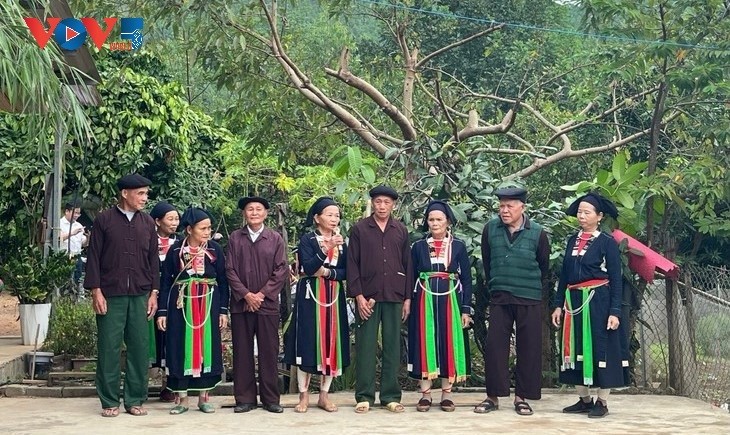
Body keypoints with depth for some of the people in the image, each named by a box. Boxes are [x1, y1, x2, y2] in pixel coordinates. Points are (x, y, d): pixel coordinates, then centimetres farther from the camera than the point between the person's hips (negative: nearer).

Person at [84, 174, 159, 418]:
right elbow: (94, 257, 0)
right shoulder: (104, 220, 0)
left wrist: (154, 292, 6)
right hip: (110, 295, -3)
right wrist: (95, 291, -6)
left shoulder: (147, 222, 10)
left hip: (140, 296, 3)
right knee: (109, 348, 0)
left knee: (139, 348, 3)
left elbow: (153, 259, 12)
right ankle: (109, 402, 10)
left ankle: (135, 400, 13)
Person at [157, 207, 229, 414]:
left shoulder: (215, 249, 0)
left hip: (208, 305, 1)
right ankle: (182, 399, 10)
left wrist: (223, 310, -2)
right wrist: (162, 311, -5)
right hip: (181, 305, 0)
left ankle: (204, 397, 14)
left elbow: (223, 281, 3)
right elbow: (166, 281, 0)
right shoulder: (176, 250, -1)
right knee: (180, 348, 1)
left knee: (206, 347, 3)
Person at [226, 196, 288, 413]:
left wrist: (262, 294, -8)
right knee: (242, 352, 4)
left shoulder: (275, 238, 4)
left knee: (269, 352, 3)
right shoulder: (235, 238, 5)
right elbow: (230, 270, 1)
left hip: (268, 304, -1)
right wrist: (246, 294, -9)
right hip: (241, 303, 1)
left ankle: (270, 398, 11)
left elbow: (282, 270, -1)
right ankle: (245, 398, 12)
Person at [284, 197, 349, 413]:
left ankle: (324, 395, 12)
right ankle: (304, 395, 4)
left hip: (334, 297, 4)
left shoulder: (342, 241, 11)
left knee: (332, 343, 3)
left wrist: (328, 272, -11)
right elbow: (308, 268, -17)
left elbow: (346, 272, 5)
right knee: (308, 342, -4)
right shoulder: (307, 239, -3)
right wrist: (327, 248, -26)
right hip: (310, 296, -4)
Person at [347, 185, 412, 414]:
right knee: (365, 347, 0)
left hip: (394, 297, 2)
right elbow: (352, 264, 1)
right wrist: (358, 296, -7)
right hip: (367, 297, -2)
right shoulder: (359, 229, 3)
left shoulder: (401, 231, 10)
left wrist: (407, 298, 6)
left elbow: (407, 265, 11)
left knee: (392, 347, 5)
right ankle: (364, 397, 7)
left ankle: (391, 396, 12)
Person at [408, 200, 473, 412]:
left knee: (449, 343, 2)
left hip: (450, 300, 0)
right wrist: (410, 305, 1)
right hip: (425, 301, 0)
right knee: (425, 343, 0)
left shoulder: (458, 246, 4)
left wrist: (466, 309, -3)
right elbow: (411, 278, 8)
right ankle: (425, 393, 7)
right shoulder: (418, 247, 6)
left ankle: (447, 394, 10)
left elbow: (466, 279, 4)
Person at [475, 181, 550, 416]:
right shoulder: (490, 229, -1)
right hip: (500, 299, 1)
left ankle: (521, 397, 13)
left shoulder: (537, 233, -5)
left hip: (530, 300, -1)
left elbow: (544, 267, 9)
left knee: (528, 348, 3)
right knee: (494, 345, -1)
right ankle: (493, 396, 8)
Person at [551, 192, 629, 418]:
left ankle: (602, 403, 8)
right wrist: (558, 305, 8)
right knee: (576, 349, 8)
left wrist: (615, 312, -14)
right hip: (574, 303, 6)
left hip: (598, 303, -6)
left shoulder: (607, 242, -5)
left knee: (600, 349, -1)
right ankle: (584, 400, 19)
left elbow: (616, 280, -7)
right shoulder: (573, 240, 11)